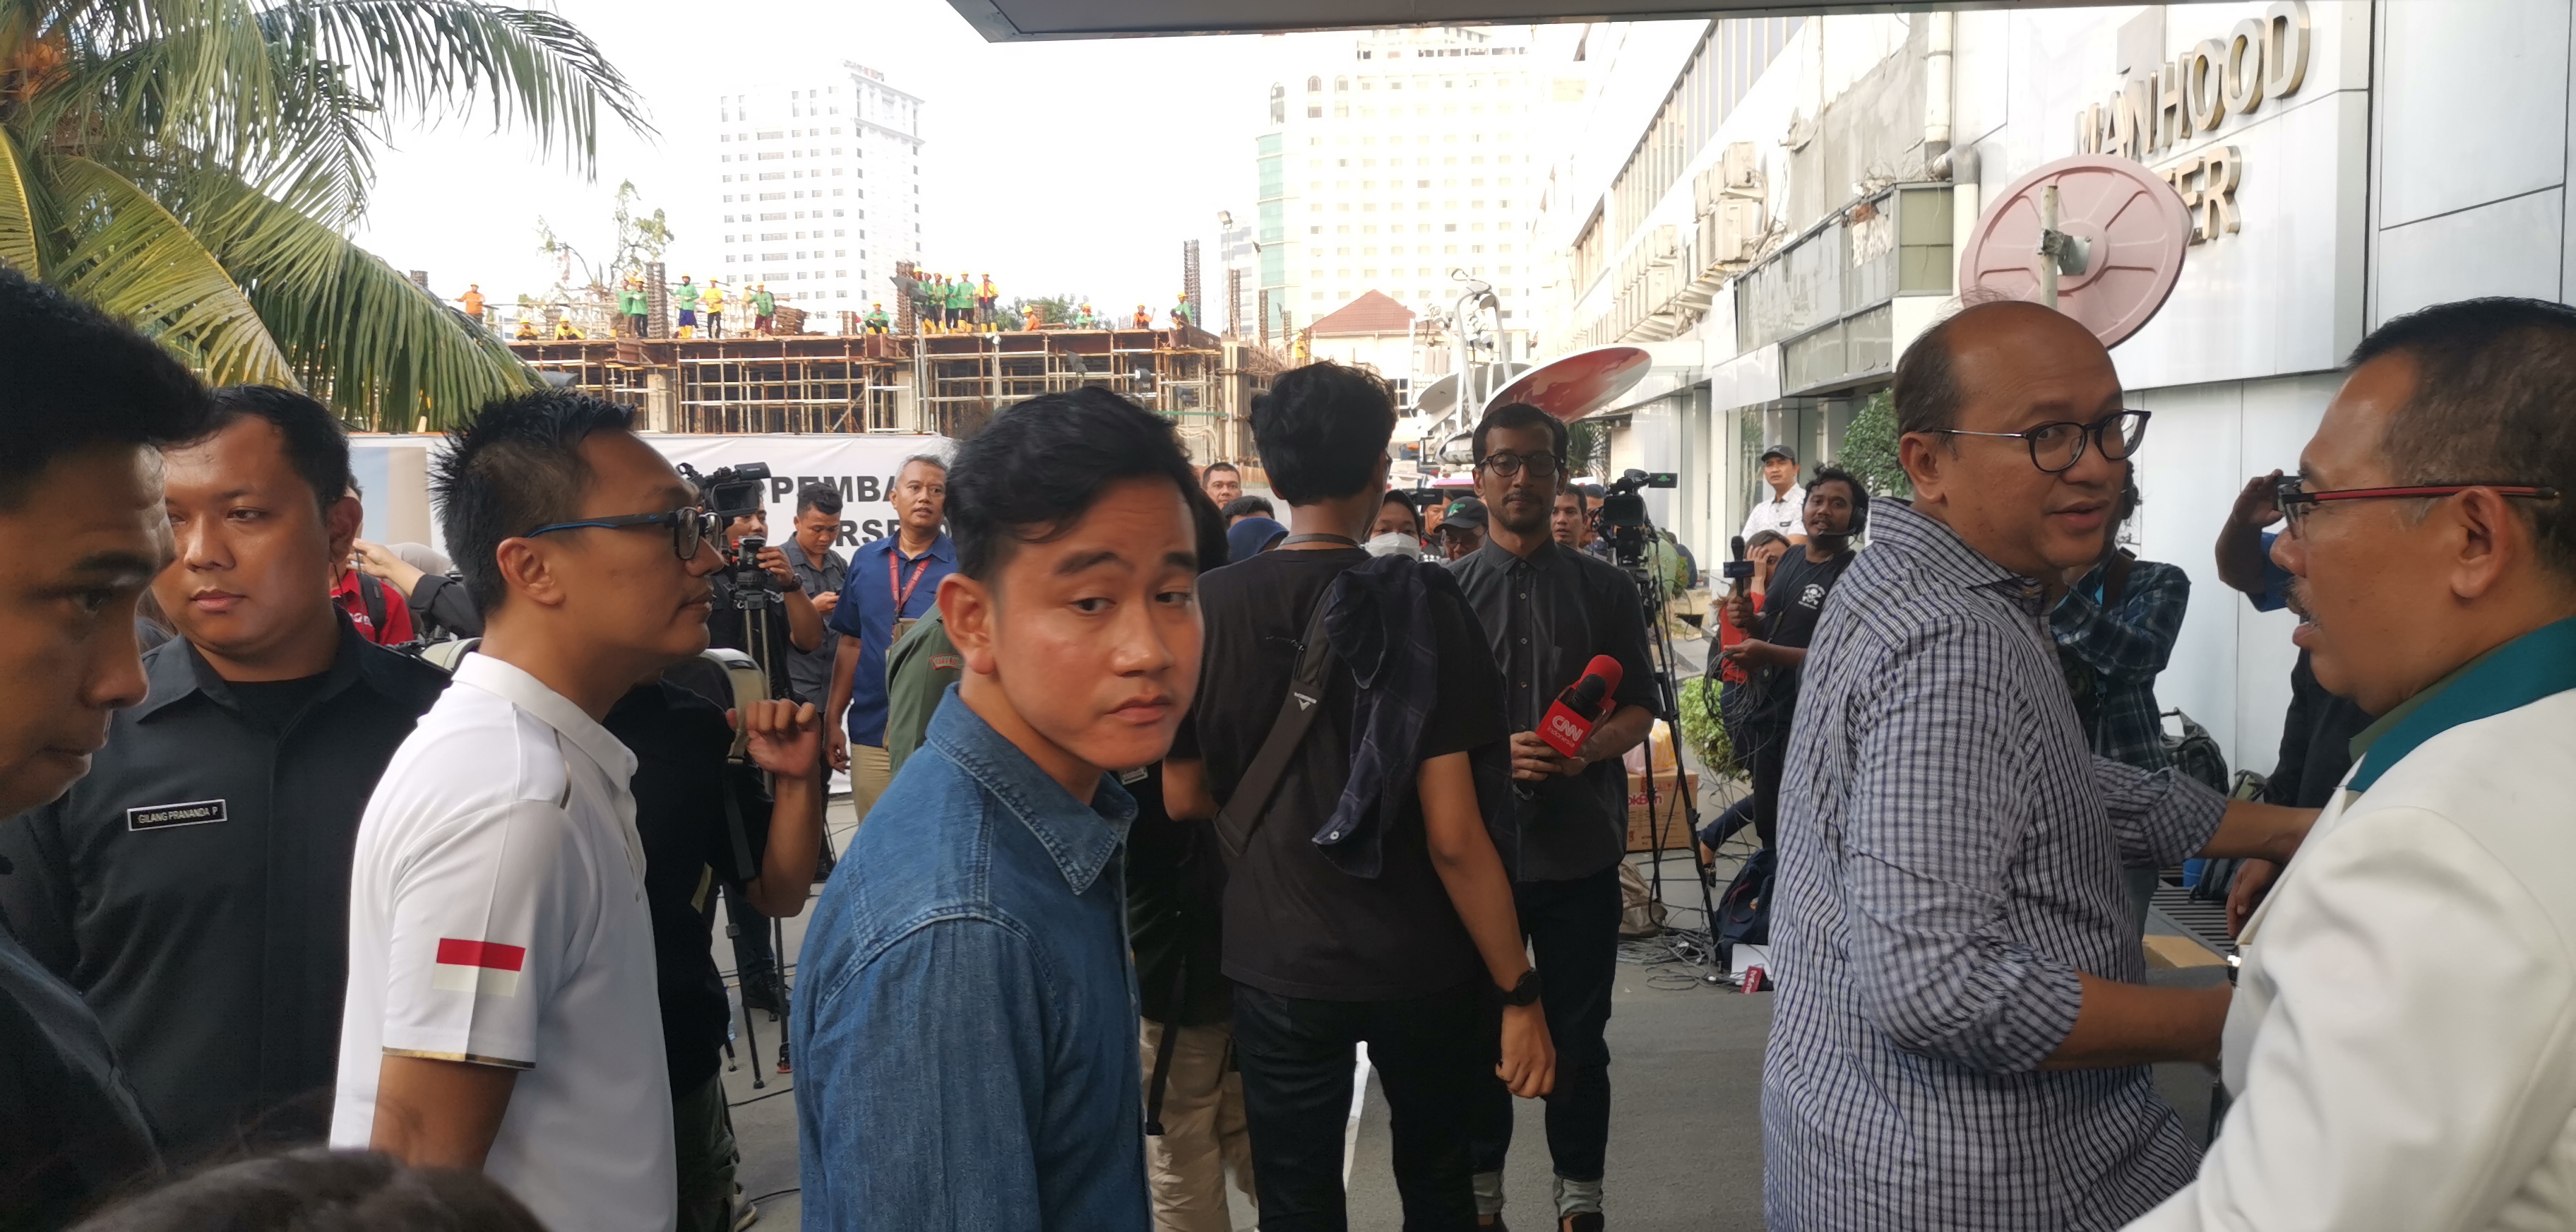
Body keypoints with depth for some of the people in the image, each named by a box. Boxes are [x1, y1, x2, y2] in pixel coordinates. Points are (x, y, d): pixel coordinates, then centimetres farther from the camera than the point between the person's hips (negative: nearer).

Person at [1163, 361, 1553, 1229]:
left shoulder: (1210, 606, -9)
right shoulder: (1423, 605, -17)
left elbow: (1185, 797, 1)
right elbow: (1453, 835, -20)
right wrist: (1519, 993, -12)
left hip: (1279, 960, 1)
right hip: (1421, 960, -1)